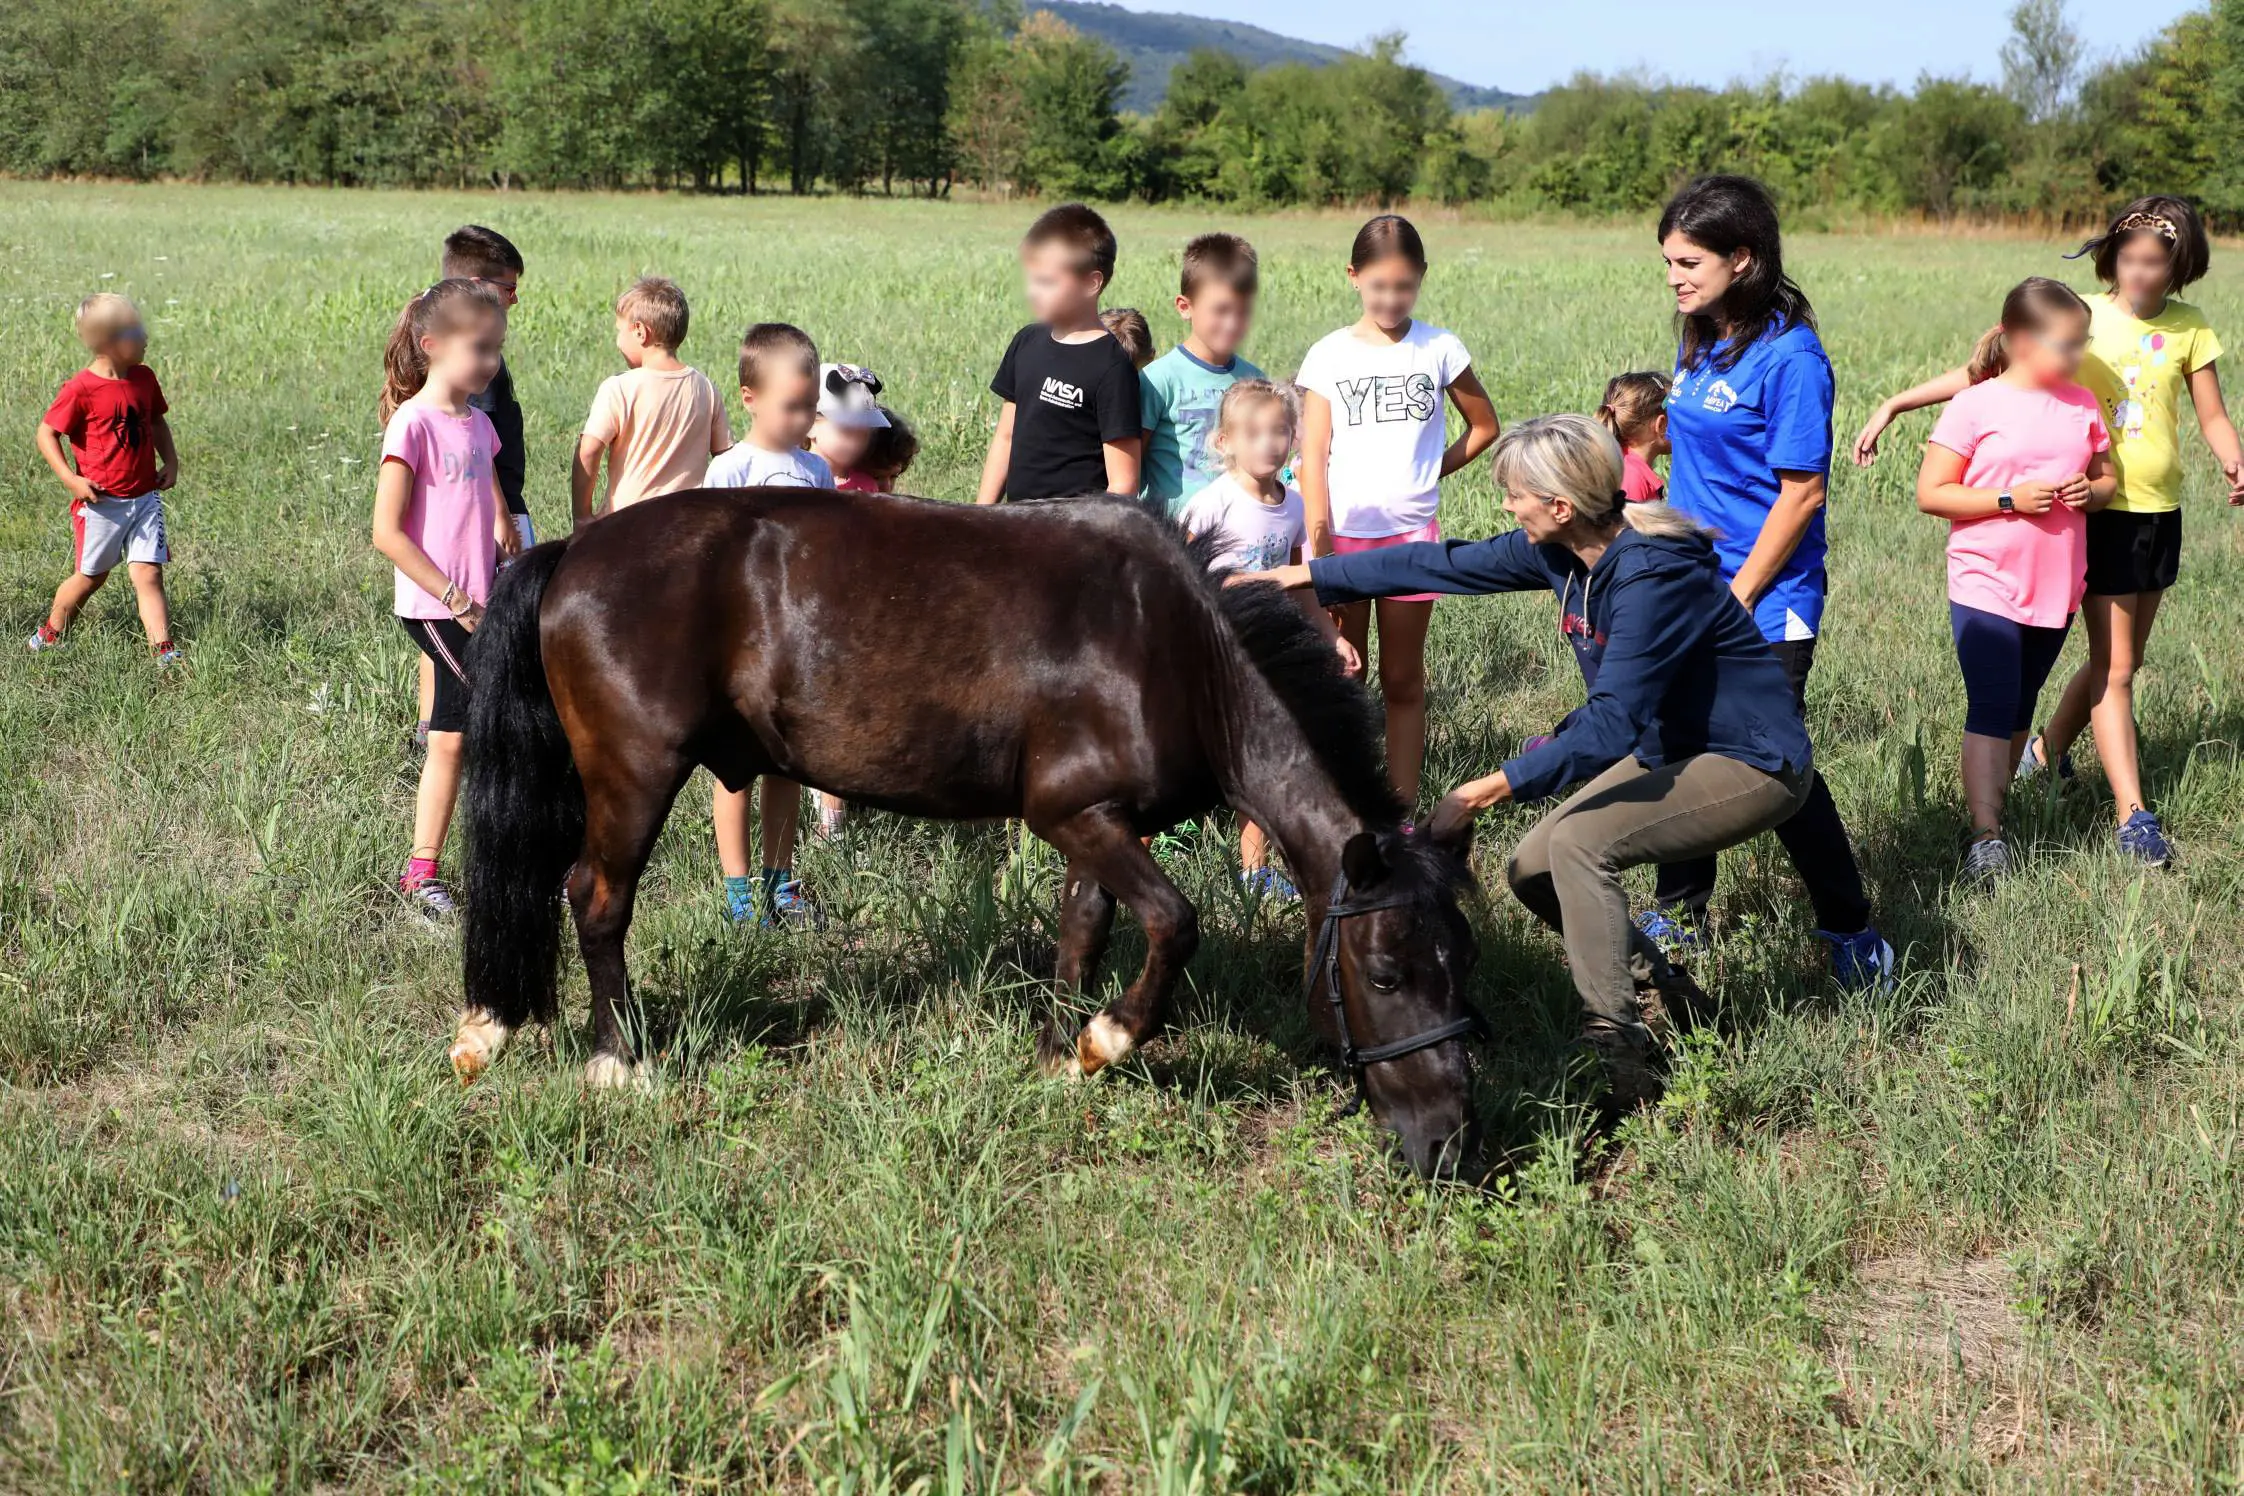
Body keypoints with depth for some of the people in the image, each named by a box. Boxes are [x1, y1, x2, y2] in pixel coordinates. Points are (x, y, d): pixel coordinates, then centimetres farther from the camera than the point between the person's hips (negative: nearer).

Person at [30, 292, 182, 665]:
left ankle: (163, 648, -9)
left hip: (145, 498, 4)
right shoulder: (81, 389, -14)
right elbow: (47, 433, -10)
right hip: (101, 502, -4)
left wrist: (170, 462, 7)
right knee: (90, 576, 9)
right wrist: (71, 479, -19)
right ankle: (50, 634, 31)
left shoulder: (145, 379, 4)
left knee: (148, 574, -5)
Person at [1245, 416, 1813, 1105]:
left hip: (1754, 765, -9)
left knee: (1580, 841, -26)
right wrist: (1305, 576, 7)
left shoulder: (1654, 577, -31)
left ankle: (1618, 1049, -21)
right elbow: (1445, 564, 4)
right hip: (1669, 749, 9)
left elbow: (1610, 726, -34)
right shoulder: (1566, 550, -5)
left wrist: (1488, 791, -34)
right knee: (1532, 871, 3)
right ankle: (1662, 996, 18)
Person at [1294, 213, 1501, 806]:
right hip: (1341, 535, 0)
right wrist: (1319, 549, -13)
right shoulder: (1329, 355, 0)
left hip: (1411, 533, 0)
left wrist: (1430, 470, 1)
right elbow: (1313, 456, -5)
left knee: (1403, 682, 7)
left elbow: (1484, 427, 14)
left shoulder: (1439, 349, 2)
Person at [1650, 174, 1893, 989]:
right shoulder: (1698, 346, 8)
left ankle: (1852, 935, 8)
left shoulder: (1789, 356, -16)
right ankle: (1679, 913, 28)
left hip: (1767, 601, -7)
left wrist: (1737, 598, -16)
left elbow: (1801, 493, -17)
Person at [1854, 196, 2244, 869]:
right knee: (2114, 667, -7)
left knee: (2118, 662, 14)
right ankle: (2133, 816, -6)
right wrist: (1893, 405, -12)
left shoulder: (2188, 329, 3)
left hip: (2160, 512, 4)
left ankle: (2048, 750, 38)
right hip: (2101, 512, -4)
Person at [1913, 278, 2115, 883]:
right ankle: (1985, 837, -15)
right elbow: (1930, 493, -11)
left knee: (2020, 711, 16)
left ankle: (1994, 803, 27)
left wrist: (2091, 492, -7)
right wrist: (2010, 500, -20)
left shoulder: (2081, 405, 7)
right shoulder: (1975, 407, -9)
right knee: (1990, 712, -12)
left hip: (2056, 589, 6)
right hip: (1986, 587, -6)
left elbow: (2107, 477, 17)